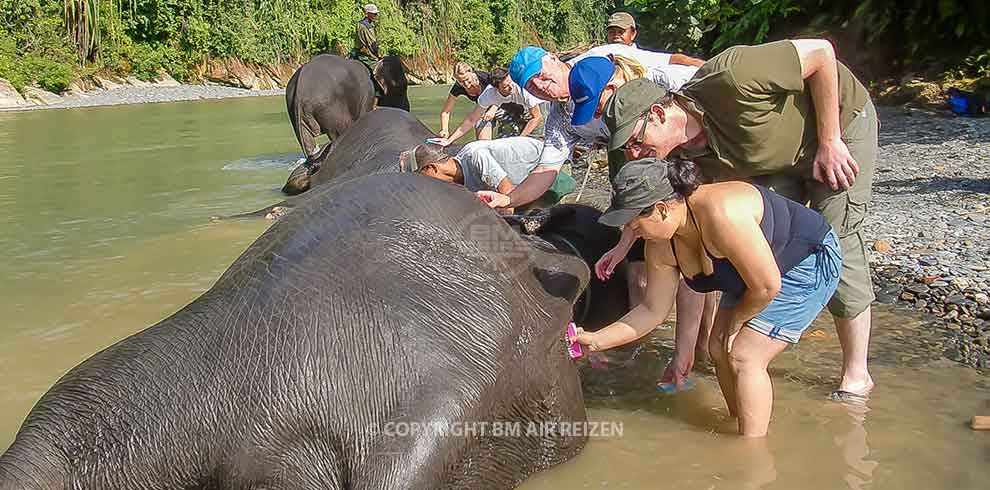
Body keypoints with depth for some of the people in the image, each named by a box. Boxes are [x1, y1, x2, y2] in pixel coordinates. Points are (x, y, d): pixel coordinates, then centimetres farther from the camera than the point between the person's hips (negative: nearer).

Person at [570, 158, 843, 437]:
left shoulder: (720, 214, -37)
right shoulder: (661, 246, -10)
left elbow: (767, 286, -30)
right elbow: (653, 311, 2)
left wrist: (736, 321, -11)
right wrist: (596, 340, -5)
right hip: (757, 272, 8)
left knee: (744, 356, -14)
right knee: (720, 350, 4)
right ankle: (740, 426, 23)